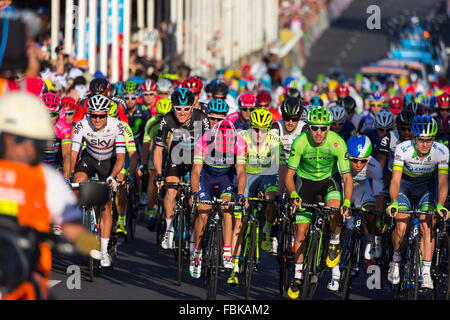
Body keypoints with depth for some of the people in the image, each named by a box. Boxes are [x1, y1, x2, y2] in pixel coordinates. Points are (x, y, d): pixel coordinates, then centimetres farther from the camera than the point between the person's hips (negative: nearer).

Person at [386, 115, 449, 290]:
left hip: (427, 186, 0)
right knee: (401, 226, -16)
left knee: (426, 225, -17)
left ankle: (426, 273, -13)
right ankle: (395, 261, 10)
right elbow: (395, 179, -33)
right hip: (405, 185, 0)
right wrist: (393, 203, -49)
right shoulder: (402, 149, -29)